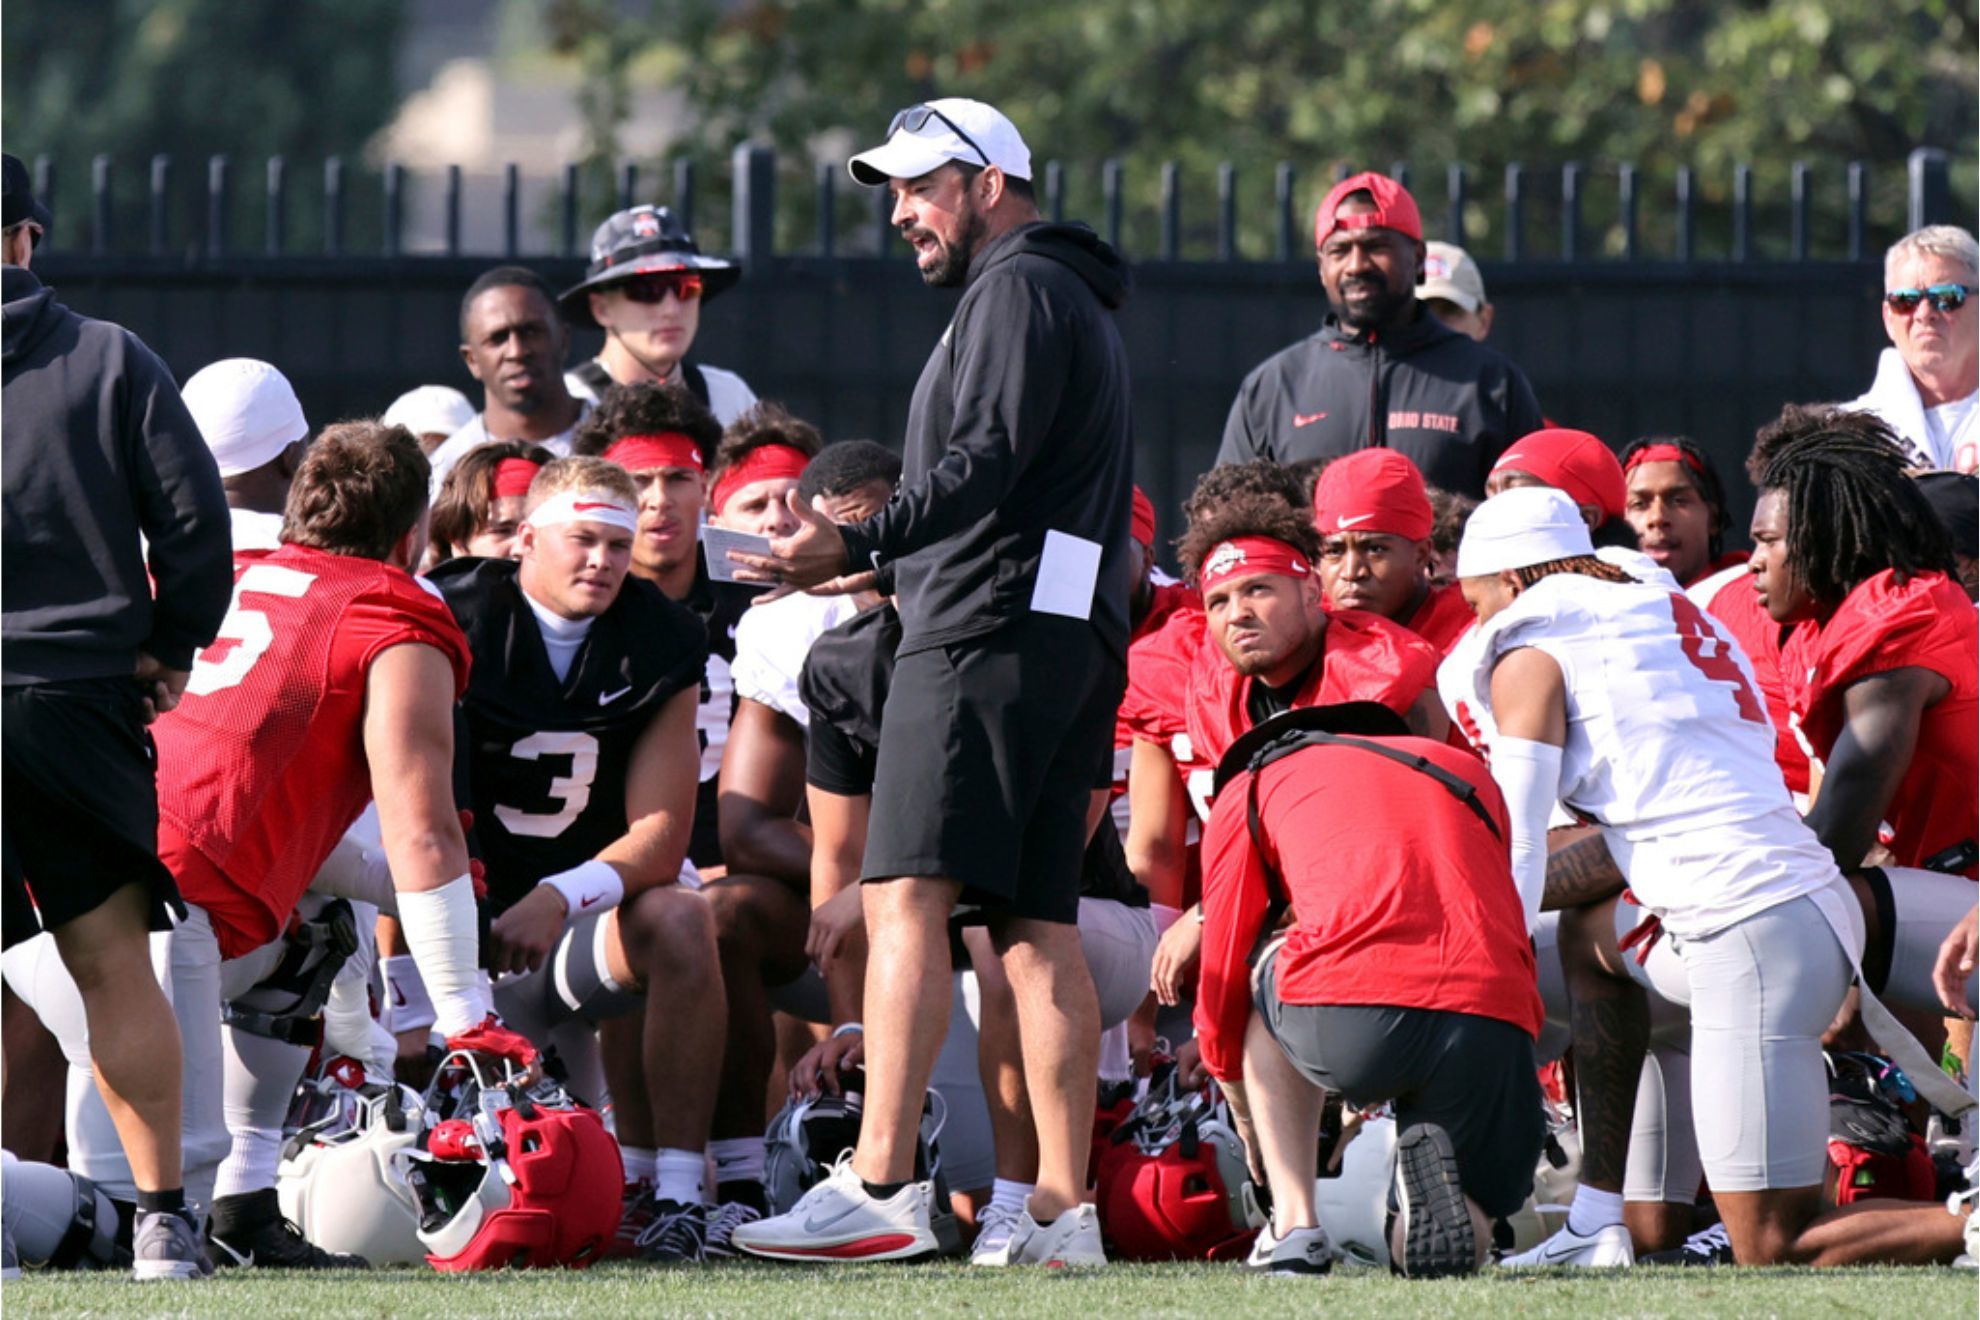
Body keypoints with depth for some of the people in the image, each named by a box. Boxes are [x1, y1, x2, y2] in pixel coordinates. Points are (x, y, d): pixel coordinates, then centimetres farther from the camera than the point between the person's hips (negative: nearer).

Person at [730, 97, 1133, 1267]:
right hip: (1078, 643, 10)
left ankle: (881, 1188, -26)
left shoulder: (1018, 289, -4)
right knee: (1037, 928, 6)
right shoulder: (1082, 306, 28)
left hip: (991, 633, -10)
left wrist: (858, 546, -26)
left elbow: (987, 460, -18)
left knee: (906, 897, -16)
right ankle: (1065, 1212, 2)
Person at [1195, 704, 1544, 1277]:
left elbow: (1223, 984, 27)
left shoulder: (1251, 787, 25)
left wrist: (1250, 1123, 46)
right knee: (1456, 1247, 27)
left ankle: (1295, 1225, 19)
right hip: (1494, 1028, 3)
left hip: (1345, 1015, -3)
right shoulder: (1471, 775, 34)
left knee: (1264, 978, 34)